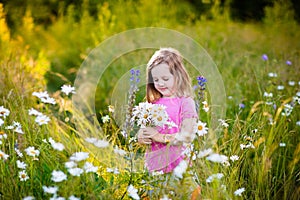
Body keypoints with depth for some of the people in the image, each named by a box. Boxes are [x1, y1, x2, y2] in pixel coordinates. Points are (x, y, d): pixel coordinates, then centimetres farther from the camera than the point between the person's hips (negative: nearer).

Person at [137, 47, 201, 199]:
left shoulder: (185, 102, -7)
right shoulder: (154, 103, 10)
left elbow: (187, 136, -16)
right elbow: (144, 129, 15)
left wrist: (160, 137, -18)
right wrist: (141, 137, -7)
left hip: (177, 164, -5)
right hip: (154, 165, 5)